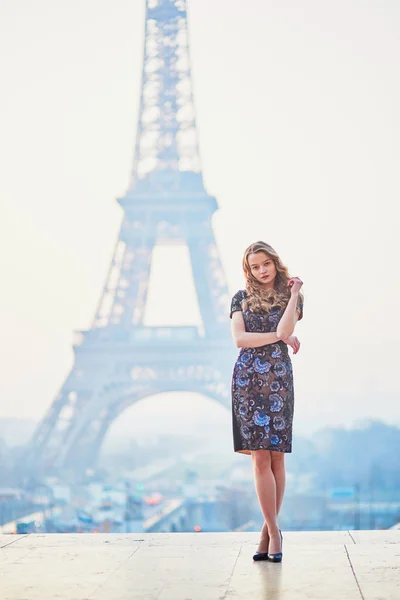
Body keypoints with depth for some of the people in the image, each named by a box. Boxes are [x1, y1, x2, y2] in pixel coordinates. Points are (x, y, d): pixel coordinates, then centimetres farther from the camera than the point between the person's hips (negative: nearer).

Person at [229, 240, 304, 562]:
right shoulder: (242, 298, 11)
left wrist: (295, 291, -7)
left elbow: (285, 330, -10)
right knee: (260, 457, -5)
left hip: (278, 378, 0)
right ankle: (273, 531, -2)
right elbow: (239, 339, -2)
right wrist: (279, 337, -7)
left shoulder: (291, 295, 8)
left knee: (276, 456, -1)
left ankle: (269, 529, 7)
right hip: (247, 379, 1)